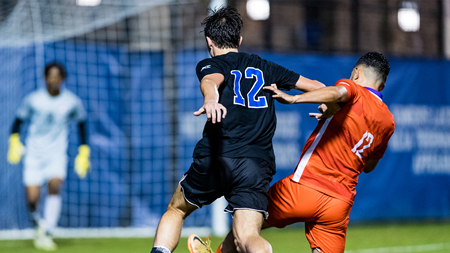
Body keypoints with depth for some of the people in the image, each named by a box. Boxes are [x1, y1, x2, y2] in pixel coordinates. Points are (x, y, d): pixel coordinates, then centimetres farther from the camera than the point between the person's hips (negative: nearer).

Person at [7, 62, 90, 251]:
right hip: (34, 155, 0)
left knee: (54, 185, -27)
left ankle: (47, 234, -25)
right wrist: (14, 142, -7)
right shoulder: (32, 100, -2)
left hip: (57, 155, 0)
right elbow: (18, 120, 9)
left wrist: (83, 153, 13)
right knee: (32, 198, -10)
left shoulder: (72, 102, 0)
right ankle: (37, 224, 24)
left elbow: (81, 125, 15)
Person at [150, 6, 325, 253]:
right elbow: (316, 87, 28)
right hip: (258, 165, 2)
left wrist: (211, 99, -39)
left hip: (214, 159, -2)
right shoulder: (265, 67, 23)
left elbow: (211, 80, -16)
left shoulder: (209, 65, 11)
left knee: (176, 209, 23)